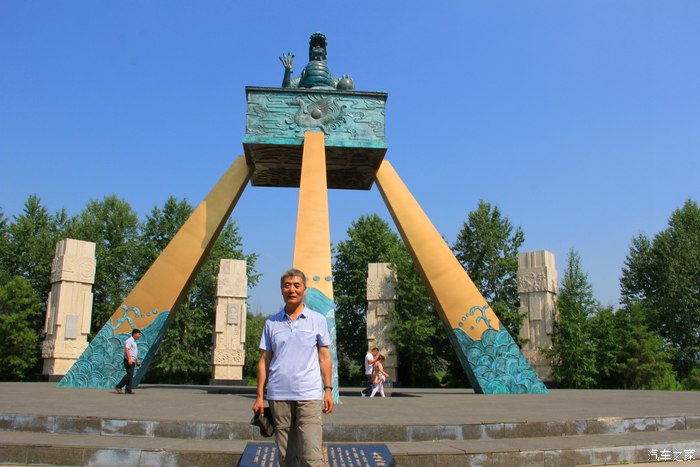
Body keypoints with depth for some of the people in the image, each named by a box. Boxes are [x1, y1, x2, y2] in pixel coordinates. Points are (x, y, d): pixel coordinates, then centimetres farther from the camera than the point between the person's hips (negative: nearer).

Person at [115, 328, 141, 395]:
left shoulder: (134, 342, 22)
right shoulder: (129, 340, -9)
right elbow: (126, 349, -21)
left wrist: (137, 360, 25)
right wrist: (129, 359, -29)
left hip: (132, 361, 10)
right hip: (129, 360, -10)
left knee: (130, 375, 5)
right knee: (129, 374, -17)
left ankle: (128, 390, 3)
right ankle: (119, 386, -14)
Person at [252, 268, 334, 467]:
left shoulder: (318, 320, 5)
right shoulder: (271, 323, 9)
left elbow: (324, 357, 6)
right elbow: (264, 361, 9)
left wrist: (328, 390, -2)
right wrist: (259, 396, 4)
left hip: (309, 396, -2)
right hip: (278, 396, 2)